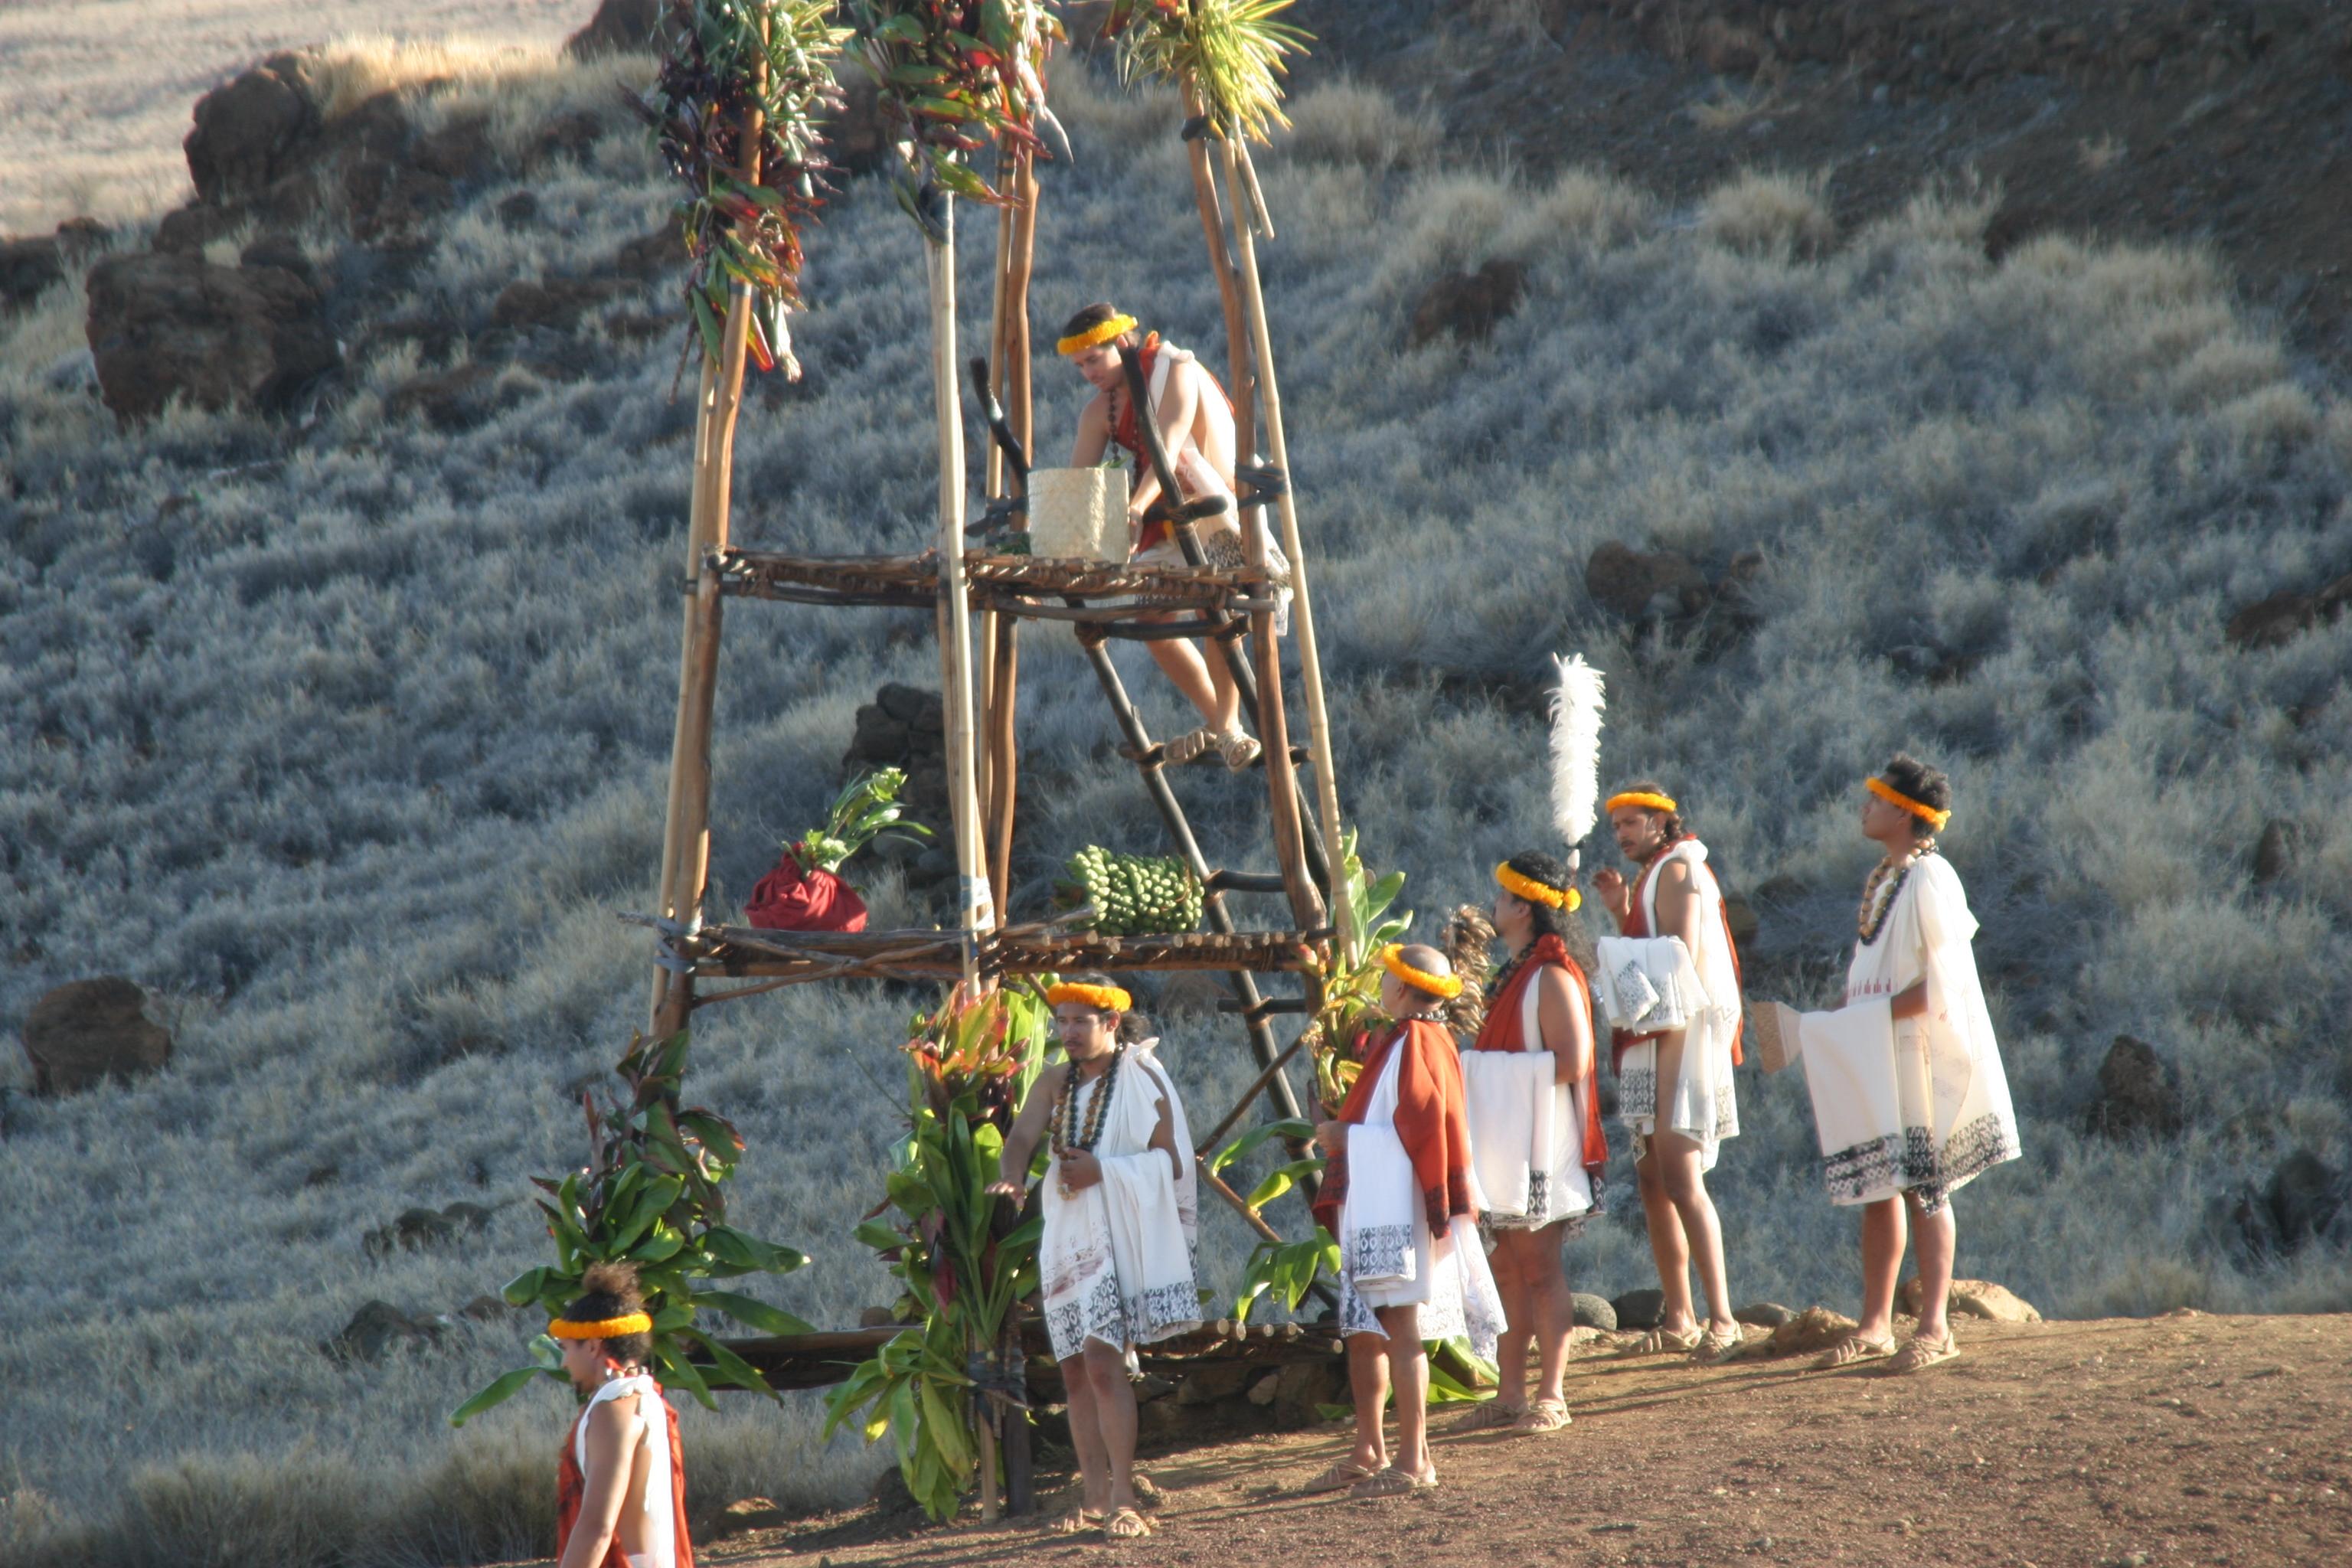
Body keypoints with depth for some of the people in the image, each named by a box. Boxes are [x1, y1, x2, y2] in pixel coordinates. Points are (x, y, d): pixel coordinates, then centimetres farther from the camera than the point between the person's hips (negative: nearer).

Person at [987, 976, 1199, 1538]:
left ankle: (1123, 1500, -15)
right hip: (1066, 1236, 6)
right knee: (1076, 1372, 7)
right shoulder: (1055, 1082, 11)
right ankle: (1094, 1497, 13)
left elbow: (1171, 1161, -7)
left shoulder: (1140, 1079, -5)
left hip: (1118, 1235, -6)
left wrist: (1104, 1170, -18)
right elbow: (1022, 1137, -3)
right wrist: (1011, 1176, -24)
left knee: (1103, 1365, -16)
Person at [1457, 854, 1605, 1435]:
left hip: (1539, 1140, -9)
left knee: (1539, 1269, -5)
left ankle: (1551, 1397, -2)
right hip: (1505, 1144, 9)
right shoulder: (1514, 975, 16)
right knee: (1508, 1271, 9)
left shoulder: (1553, 977, -12)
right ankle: (1509, 1394, 12)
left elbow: (1571, 1064, -20)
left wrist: (1506, 1077, -14)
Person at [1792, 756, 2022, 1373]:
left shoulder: (1929, 882, -15)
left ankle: (1934, 1327, 1)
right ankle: (1875, 1325, 12)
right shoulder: (1886, 879, 13)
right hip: (1875, 1064, 9)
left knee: (1924, 1189, -4)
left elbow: (1937, 989, -20)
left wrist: (1863, 1019, -18)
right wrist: (1851, 1023, 6)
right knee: (1878, 1189, 9)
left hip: (1919, 1061, -9)